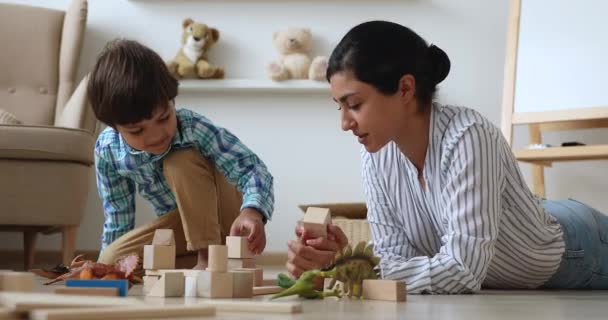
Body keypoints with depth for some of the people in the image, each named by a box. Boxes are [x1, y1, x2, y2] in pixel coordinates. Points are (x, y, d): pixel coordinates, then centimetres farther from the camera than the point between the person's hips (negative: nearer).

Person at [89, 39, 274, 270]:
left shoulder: (193, 128, -31)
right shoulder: (107, 151, -19)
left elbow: (251, 168, -37)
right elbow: (118, 215, -5)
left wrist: (252, 211, -57)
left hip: (224, 213, -4)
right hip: (182, 221, 4)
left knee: (180, 162, -32)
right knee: (110, 261, -18)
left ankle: (209, 257, -26)